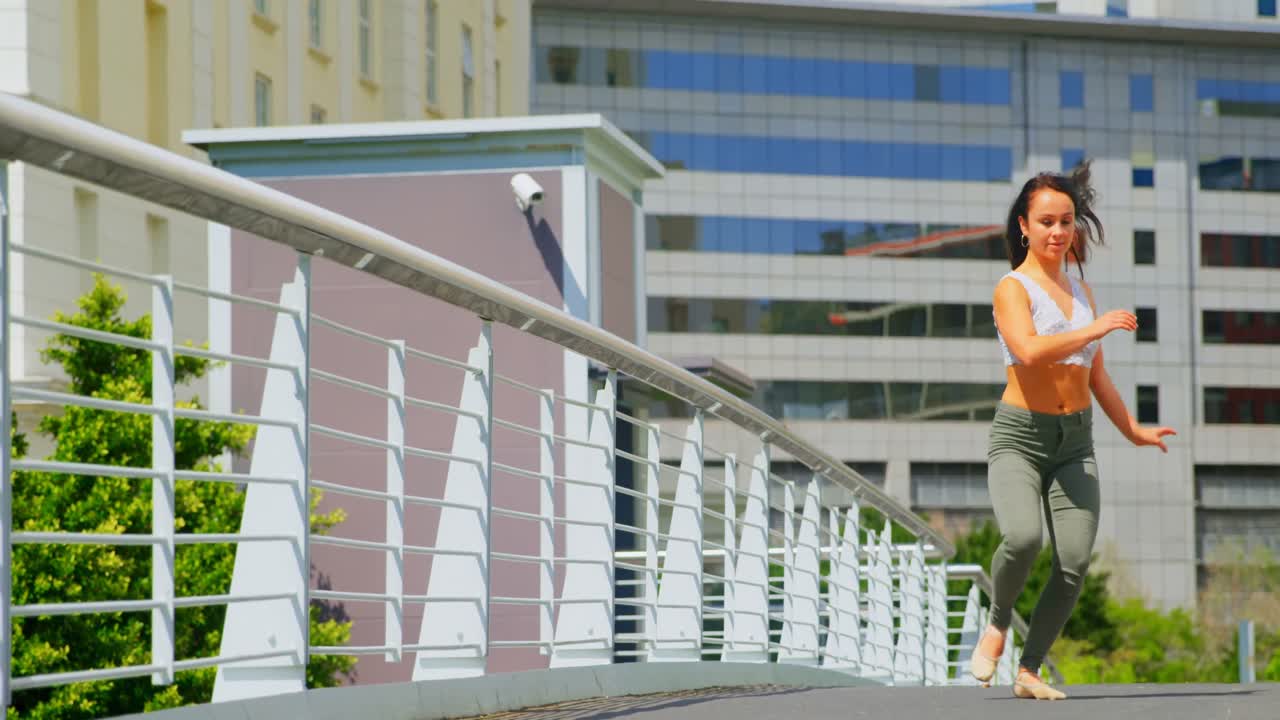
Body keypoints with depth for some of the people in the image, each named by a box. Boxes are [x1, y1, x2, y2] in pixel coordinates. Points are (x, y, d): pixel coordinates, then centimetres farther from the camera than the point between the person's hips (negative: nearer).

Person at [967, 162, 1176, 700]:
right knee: (1023, 538, -30)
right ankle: (997, 625, -1)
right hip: (1019, 437, -6)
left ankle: (1029, 671, 7)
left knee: (1075, 564, -6)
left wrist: (1132, 429, 36)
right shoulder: (1013, 289, -6)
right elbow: (1030, 351, -26)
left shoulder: (1080, 291, 15)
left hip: (1075, 442, 6)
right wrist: (1094, 329, -23)